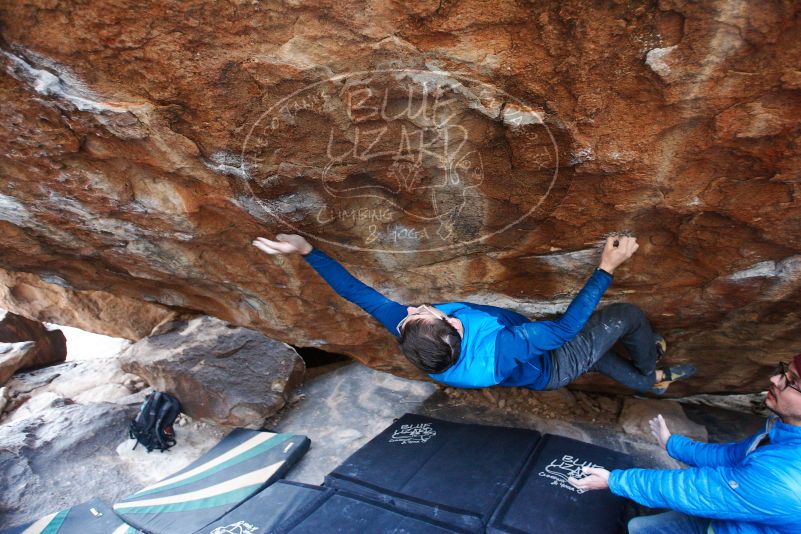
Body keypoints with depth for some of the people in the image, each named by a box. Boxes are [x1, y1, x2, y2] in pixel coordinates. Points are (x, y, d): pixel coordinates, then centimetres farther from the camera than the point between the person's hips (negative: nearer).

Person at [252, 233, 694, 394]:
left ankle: (647, 383, 52)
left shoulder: (414, 342, -34)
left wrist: (306, 251, -30)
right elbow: (567, 325, -37)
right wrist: (607, 268, -31)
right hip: (552, 368, -6)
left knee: (592, 347, 29)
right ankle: (649, 363, 37)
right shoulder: (499, 350, -49)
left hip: (535, 365, 6)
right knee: (626, 316, 5)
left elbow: (358, 293, -28)